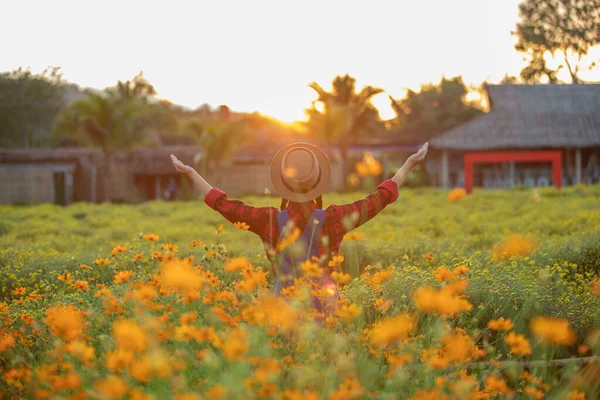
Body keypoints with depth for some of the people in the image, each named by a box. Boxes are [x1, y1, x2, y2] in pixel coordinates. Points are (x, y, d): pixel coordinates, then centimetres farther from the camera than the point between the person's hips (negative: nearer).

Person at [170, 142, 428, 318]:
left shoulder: (272, 221, -9)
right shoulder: (332, 220, -9)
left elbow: (224, 205, 0)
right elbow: (380, 198, 0)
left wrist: (191, 173, 10)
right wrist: (409, 165, 10)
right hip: (324, 307, 0)